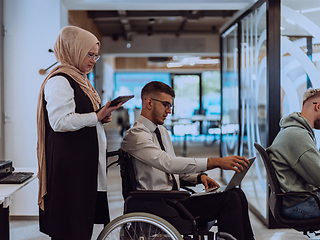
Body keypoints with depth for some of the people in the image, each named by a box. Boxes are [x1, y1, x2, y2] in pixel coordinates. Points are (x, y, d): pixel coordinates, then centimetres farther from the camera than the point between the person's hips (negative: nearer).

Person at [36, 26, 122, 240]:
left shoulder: (79, 79, 20)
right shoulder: (60, 81, -12)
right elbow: (60, 121, -22)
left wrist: (101, 116, 11)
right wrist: (96, 117, -18)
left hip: (84, 161, 10)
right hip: (69, 164, -10)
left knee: (83, 221, 12)